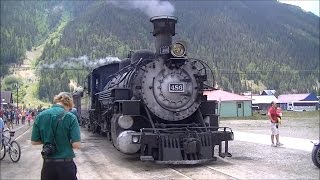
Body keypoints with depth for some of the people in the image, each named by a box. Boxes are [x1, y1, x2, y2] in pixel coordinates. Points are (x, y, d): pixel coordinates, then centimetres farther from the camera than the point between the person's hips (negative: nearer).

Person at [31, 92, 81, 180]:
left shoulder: (40, 116, -1)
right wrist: (66, 142, 5)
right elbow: (76, 145, -15)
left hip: (47, 164, 3)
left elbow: (34, 141, 5)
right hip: (66, 164, -3)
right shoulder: (70, 117, -12)